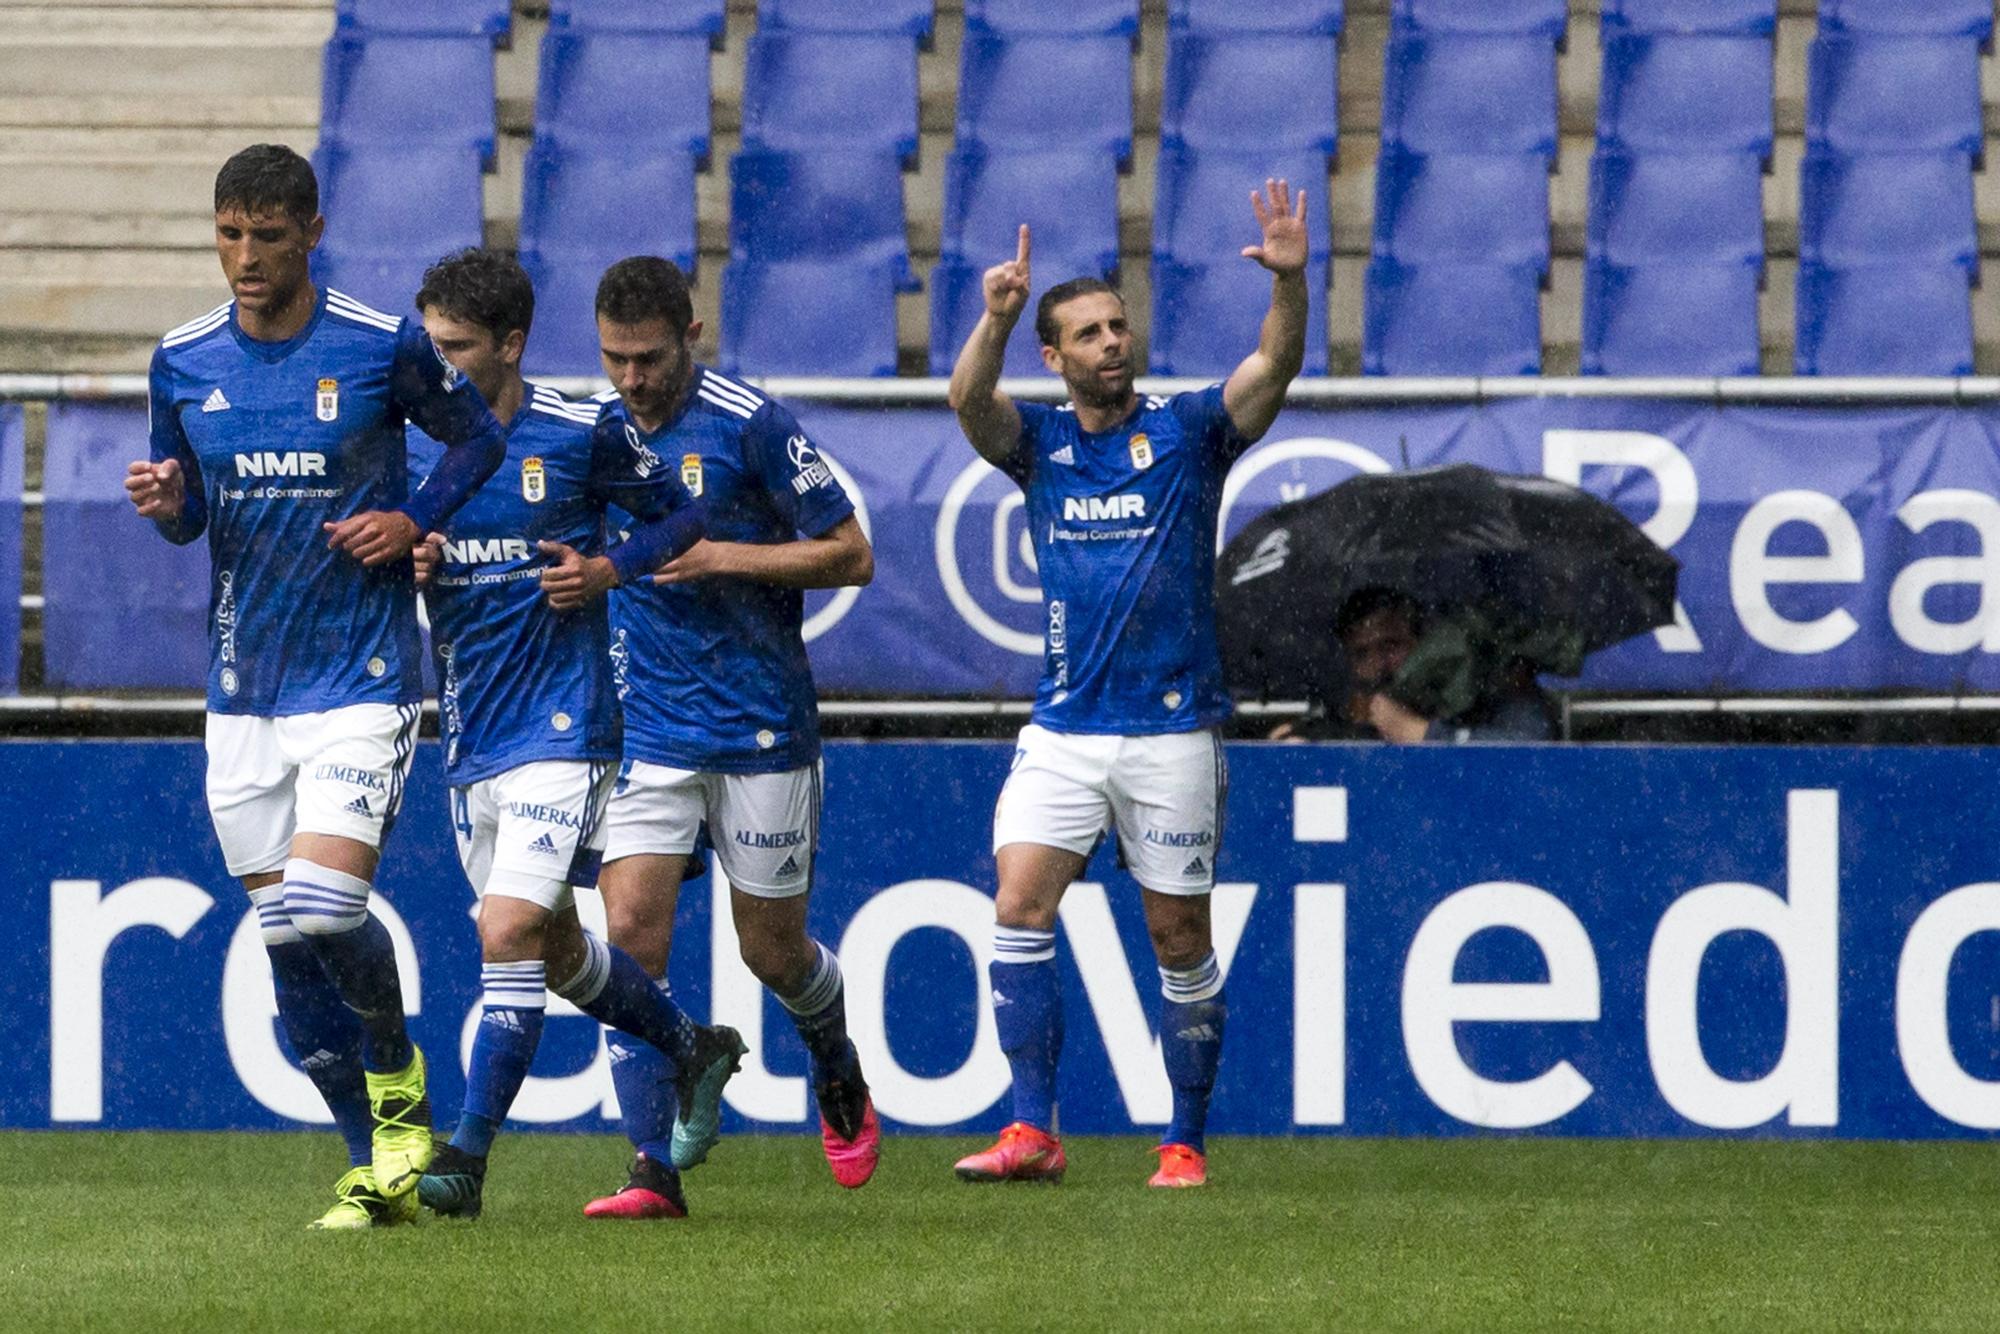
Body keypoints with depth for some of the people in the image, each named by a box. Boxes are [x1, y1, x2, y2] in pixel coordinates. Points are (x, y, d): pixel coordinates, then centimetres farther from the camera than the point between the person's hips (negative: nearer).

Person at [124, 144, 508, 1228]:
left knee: (326, 910, -19)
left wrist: (414, 520, -7)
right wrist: (167, 505, -7)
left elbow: (476, 436, 8)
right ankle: (375, 1164, 14)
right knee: (284, 937, 3)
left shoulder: (384, 347, -7)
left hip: (360, 675, -4)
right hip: (241, 684, 4)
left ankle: (397, 1066, 12)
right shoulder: (184, 362, 4)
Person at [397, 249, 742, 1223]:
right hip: (469, 732, 6)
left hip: (561, 727, -6)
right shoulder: (417, 446, 4)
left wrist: (611, 571, -12)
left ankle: (468, 1156, -15)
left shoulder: (581, 436, -7)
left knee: (509, 933, -18)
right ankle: (693, 1050, 42)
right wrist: (407, 570, -10)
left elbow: (686, 516, 4)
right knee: (555, 947, 17)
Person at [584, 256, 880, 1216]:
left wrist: (726, 558, -17)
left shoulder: (750, 425, -10)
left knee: (773, 952, 7)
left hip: (761, 731, -3)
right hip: (645, 730, 3)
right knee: (631, 934, -13)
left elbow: (850, 555, -7)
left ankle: (838, 1078, 40)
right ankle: (653, 1164, -12)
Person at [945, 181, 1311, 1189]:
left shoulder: (1188, 433, 1)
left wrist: (1289, 280, -34)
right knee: (1021, 902, -13)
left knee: (1179, 938, 3)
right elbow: (969, 399, -13)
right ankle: (1032, 1133, -13)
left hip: (1171, 729, -2)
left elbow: (1275, 367, -14)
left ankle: (1186, 1143, 13)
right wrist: (996, 318, -34)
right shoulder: (1038, 442, 7)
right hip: (1063, 729, 2)